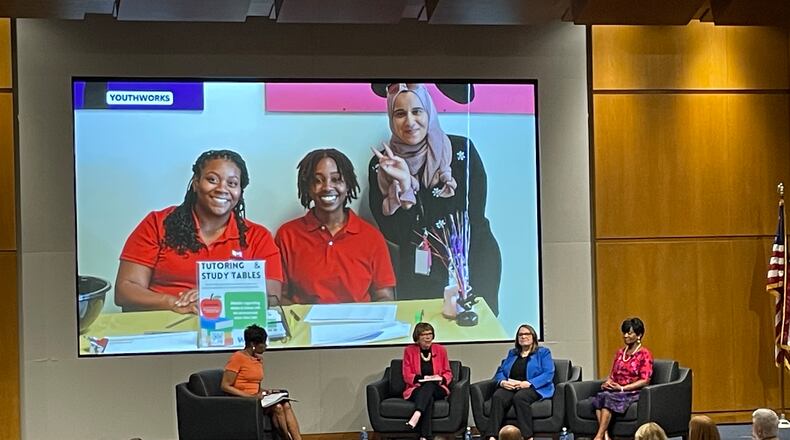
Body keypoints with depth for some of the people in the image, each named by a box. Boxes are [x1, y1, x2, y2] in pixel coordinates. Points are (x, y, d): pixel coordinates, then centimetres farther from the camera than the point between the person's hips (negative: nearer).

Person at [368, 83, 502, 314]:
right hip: (418, 274, 1)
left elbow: (474, 219, -6)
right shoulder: (380, 167, -1)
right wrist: (404, 186, -19)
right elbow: (393, 234, -8)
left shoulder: (461, 150, -5)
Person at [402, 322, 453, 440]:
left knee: (429, 385, -36)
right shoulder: (409, 350, 4)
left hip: (437, 389, 1)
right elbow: (407, 376, 1)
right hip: (416, 389, -1)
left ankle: (417, 415, -54)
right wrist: (422, 378, -17)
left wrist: (441, 379, -12)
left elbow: (448, 373, 12)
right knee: (429, 398, -36)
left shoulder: (440, 350, 8)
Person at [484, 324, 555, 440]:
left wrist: (527, 383, -17)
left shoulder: (543, 352, 11)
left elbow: (548, 374, -3)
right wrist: (502, 382, -7)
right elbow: (500, 372, 19)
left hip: (534, 388, -3)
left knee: (519, 397, -38)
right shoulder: (511, 353, 26)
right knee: (497, 397, -31)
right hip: (510, 387, 4)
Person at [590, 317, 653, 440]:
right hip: (615, 391, 5)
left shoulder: (644, 354, -1)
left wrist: (622, 388, -16)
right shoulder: (620, 353, 20)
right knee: (600, 396, -28)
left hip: (633, 392, -5)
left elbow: (644, 380, -8)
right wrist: (607, 382, -3)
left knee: (608, 397, -34)